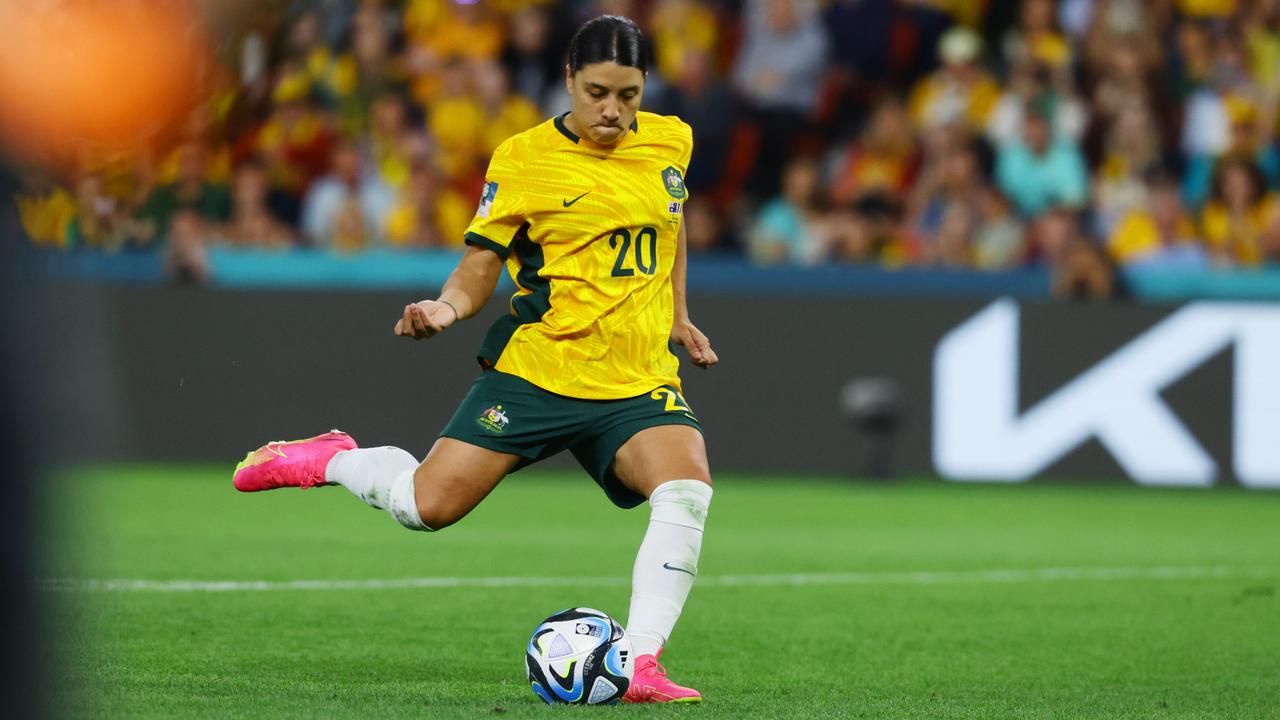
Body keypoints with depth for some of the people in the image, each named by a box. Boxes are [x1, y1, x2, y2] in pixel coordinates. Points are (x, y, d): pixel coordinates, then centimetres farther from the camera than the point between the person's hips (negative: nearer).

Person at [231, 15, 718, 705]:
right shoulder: (522, 159, -6)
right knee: (428, 505, -9)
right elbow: (477, 272, -2)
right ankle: (330, 460, 23)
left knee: (687, 487, -25)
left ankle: (640, 665, -21)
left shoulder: (671, 142, 7)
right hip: (536, 368, -3)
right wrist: (446, 306, -22)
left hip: (638, 384, 3)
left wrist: (677, 315, 28)